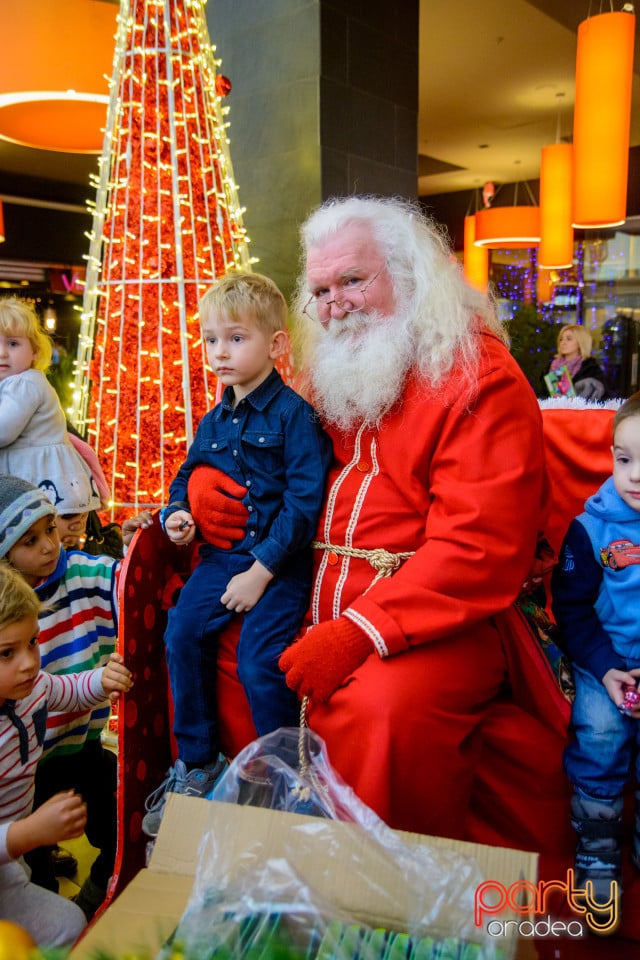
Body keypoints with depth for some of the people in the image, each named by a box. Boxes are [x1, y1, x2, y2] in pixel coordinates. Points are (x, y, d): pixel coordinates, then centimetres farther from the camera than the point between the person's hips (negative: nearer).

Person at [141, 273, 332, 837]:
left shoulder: (293, 414, -9)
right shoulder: (214, 421, 13)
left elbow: (303, 501, -14)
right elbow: (189, 474, 27)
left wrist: (262, 570, -18)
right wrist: (177, 514, 4)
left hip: (279, 561, -7)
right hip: (221, 554, 7)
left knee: (259, 658, -19)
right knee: (182, 633, -7)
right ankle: (196, 767, 12)